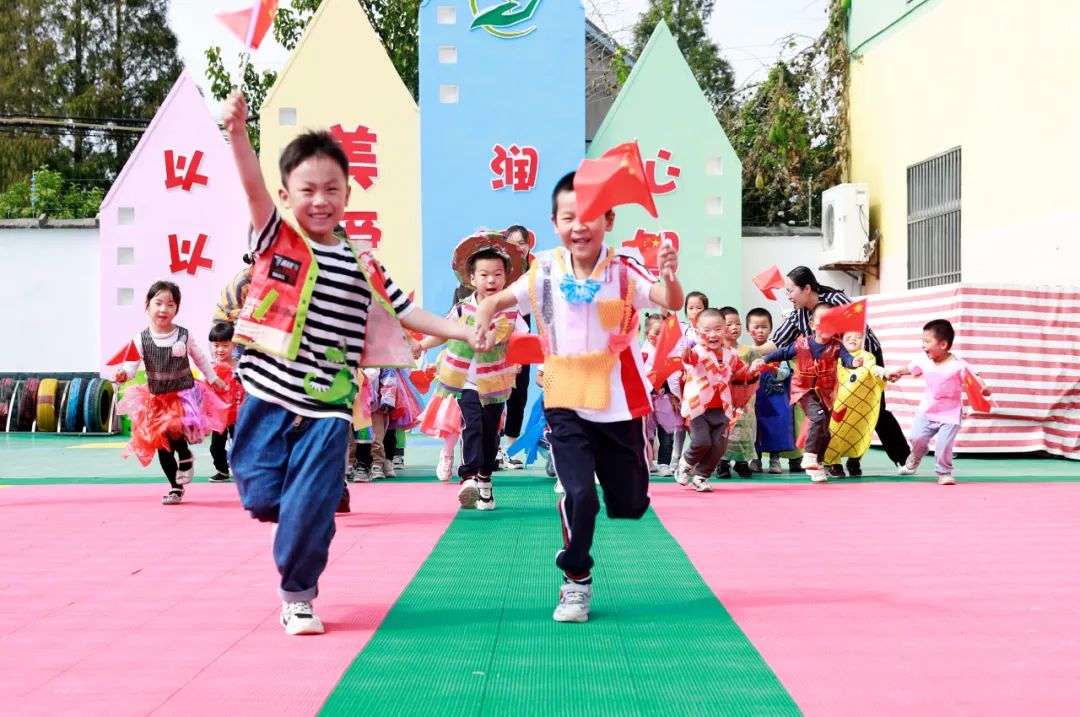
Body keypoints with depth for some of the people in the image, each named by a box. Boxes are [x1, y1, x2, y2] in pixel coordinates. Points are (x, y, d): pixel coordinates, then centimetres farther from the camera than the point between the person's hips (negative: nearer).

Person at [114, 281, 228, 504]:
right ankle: (176, 488, 23)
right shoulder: (141, 339, -10)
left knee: (173, 428, -27)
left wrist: (213, 379, 18)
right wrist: (123, 373, -38)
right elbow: (132, 364, -16)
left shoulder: (184, 336, -7)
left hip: (184, 395, -2)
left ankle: (186, 457, 7)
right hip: (156, 399, 2)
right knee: (162, 445, 7)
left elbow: (200, 359, 9)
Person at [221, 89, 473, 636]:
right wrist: (238, 134, -34)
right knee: (262, 497, 1)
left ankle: (297, 594, 19)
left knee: (311, 510, -2)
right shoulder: (276, 239, -1)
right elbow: (253, 187, -17)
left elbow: (404, 312, 10)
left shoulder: (361, 265, 6)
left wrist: (461, 332, -2)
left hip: (327, 410, 1)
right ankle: (297, 517, 36)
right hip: (268, 397, -1)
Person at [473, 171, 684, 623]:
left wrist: (669, 276, -47)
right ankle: (576, 581, 8)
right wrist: (482, 323, -13)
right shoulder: (545, 272, -3)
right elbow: (499, 300, 9)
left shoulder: (624, 272, -10)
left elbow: (672, 303, -25)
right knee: (579, 494, -13)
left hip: (621, 405, 0)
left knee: (630, 505, 8)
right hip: (567, 405, 0)